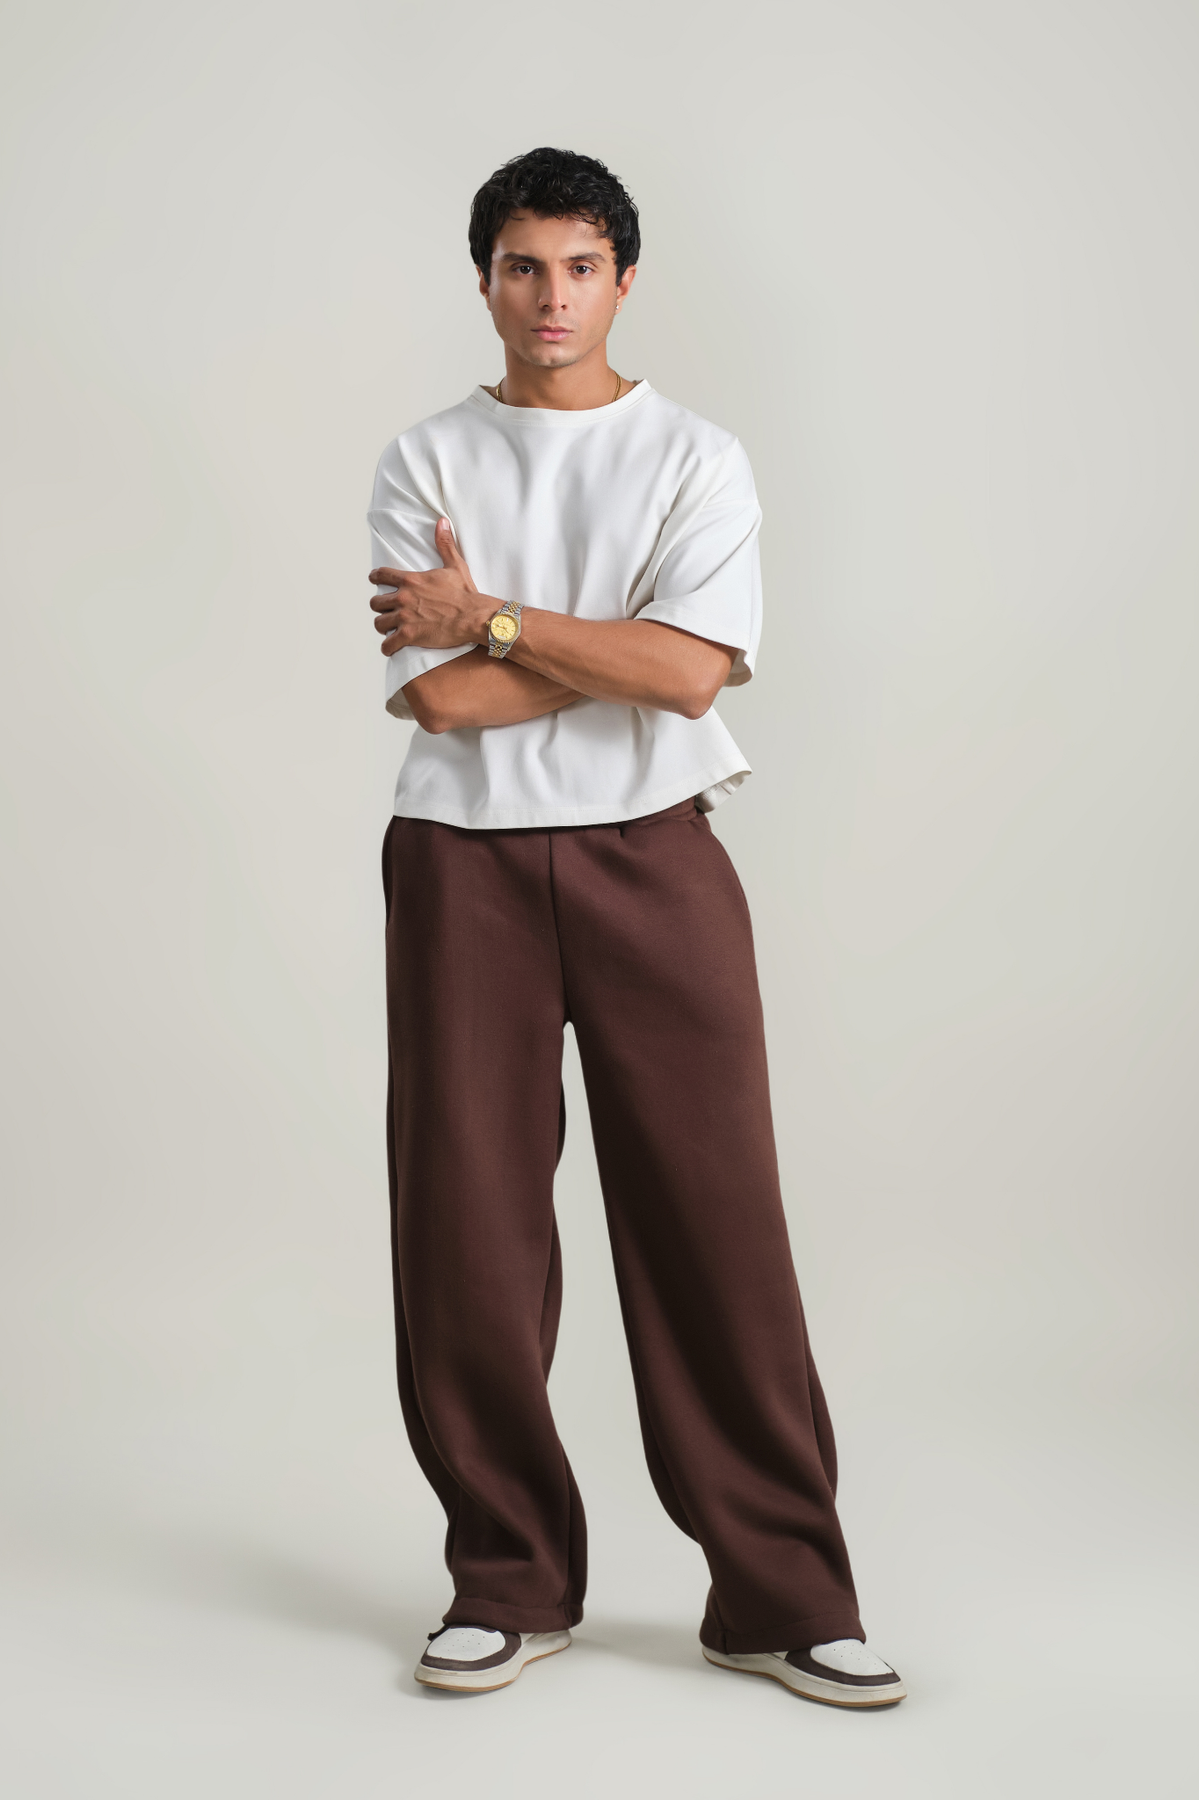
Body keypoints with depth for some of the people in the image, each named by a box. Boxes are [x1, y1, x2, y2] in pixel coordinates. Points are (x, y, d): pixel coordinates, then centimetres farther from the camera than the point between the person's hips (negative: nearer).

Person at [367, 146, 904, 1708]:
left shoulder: (697, 462, 6)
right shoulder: (426, 465, 7)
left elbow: (690, 670, -10)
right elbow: (438, 695, -6)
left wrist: (489, 618, -7)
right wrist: (621, 652, -6)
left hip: (652, 860, -1)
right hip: (465, 869, 1)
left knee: (715, 1217, -2)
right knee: (467, 1226, 2)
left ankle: (781, 1592, 7)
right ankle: (511, 1579, 17)